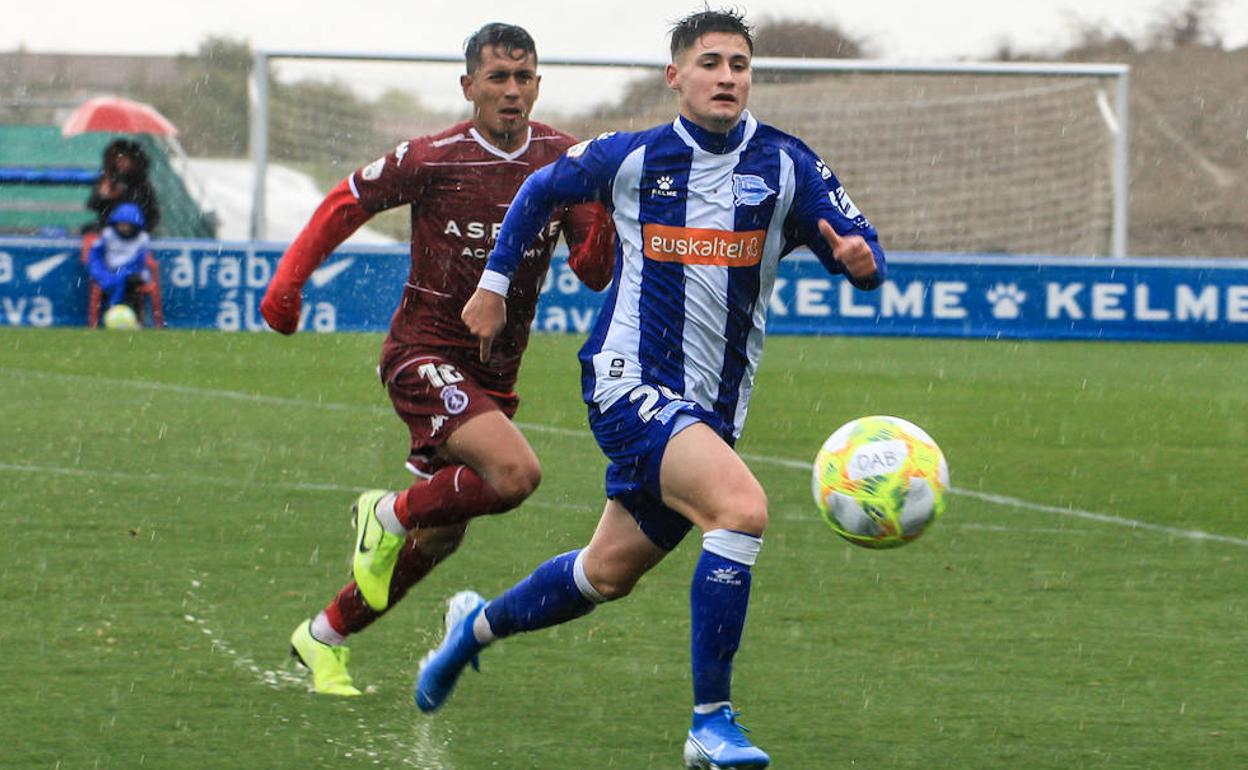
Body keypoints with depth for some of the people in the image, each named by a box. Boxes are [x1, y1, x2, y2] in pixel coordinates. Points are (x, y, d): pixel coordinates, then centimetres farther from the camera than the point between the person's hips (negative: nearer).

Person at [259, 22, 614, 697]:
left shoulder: (562, 162, -1)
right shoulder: (433, 159, -13)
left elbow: (594, 274, -3)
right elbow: (347, 203, 2)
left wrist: (604, 211, -22)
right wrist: (288, 279, -5)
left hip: (494, 373, 6)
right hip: (424, 355, -6)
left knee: (437, 536, 12)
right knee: (515, 472, -28)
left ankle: (325, 638, 31)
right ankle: (390, 513, -3)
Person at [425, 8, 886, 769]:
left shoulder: (786, 166, 0)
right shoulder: (631, 158, -2)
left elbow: (861, 248, -4)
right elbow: (540, 191, 16)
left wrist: (861, 258, -27)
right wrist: (495, 284, 18)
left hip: (711, 410, 4)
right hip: (631, 383, -4)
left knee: (608, 574, 17)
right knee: (742, 507, -28)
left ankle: (479, 624, 46)